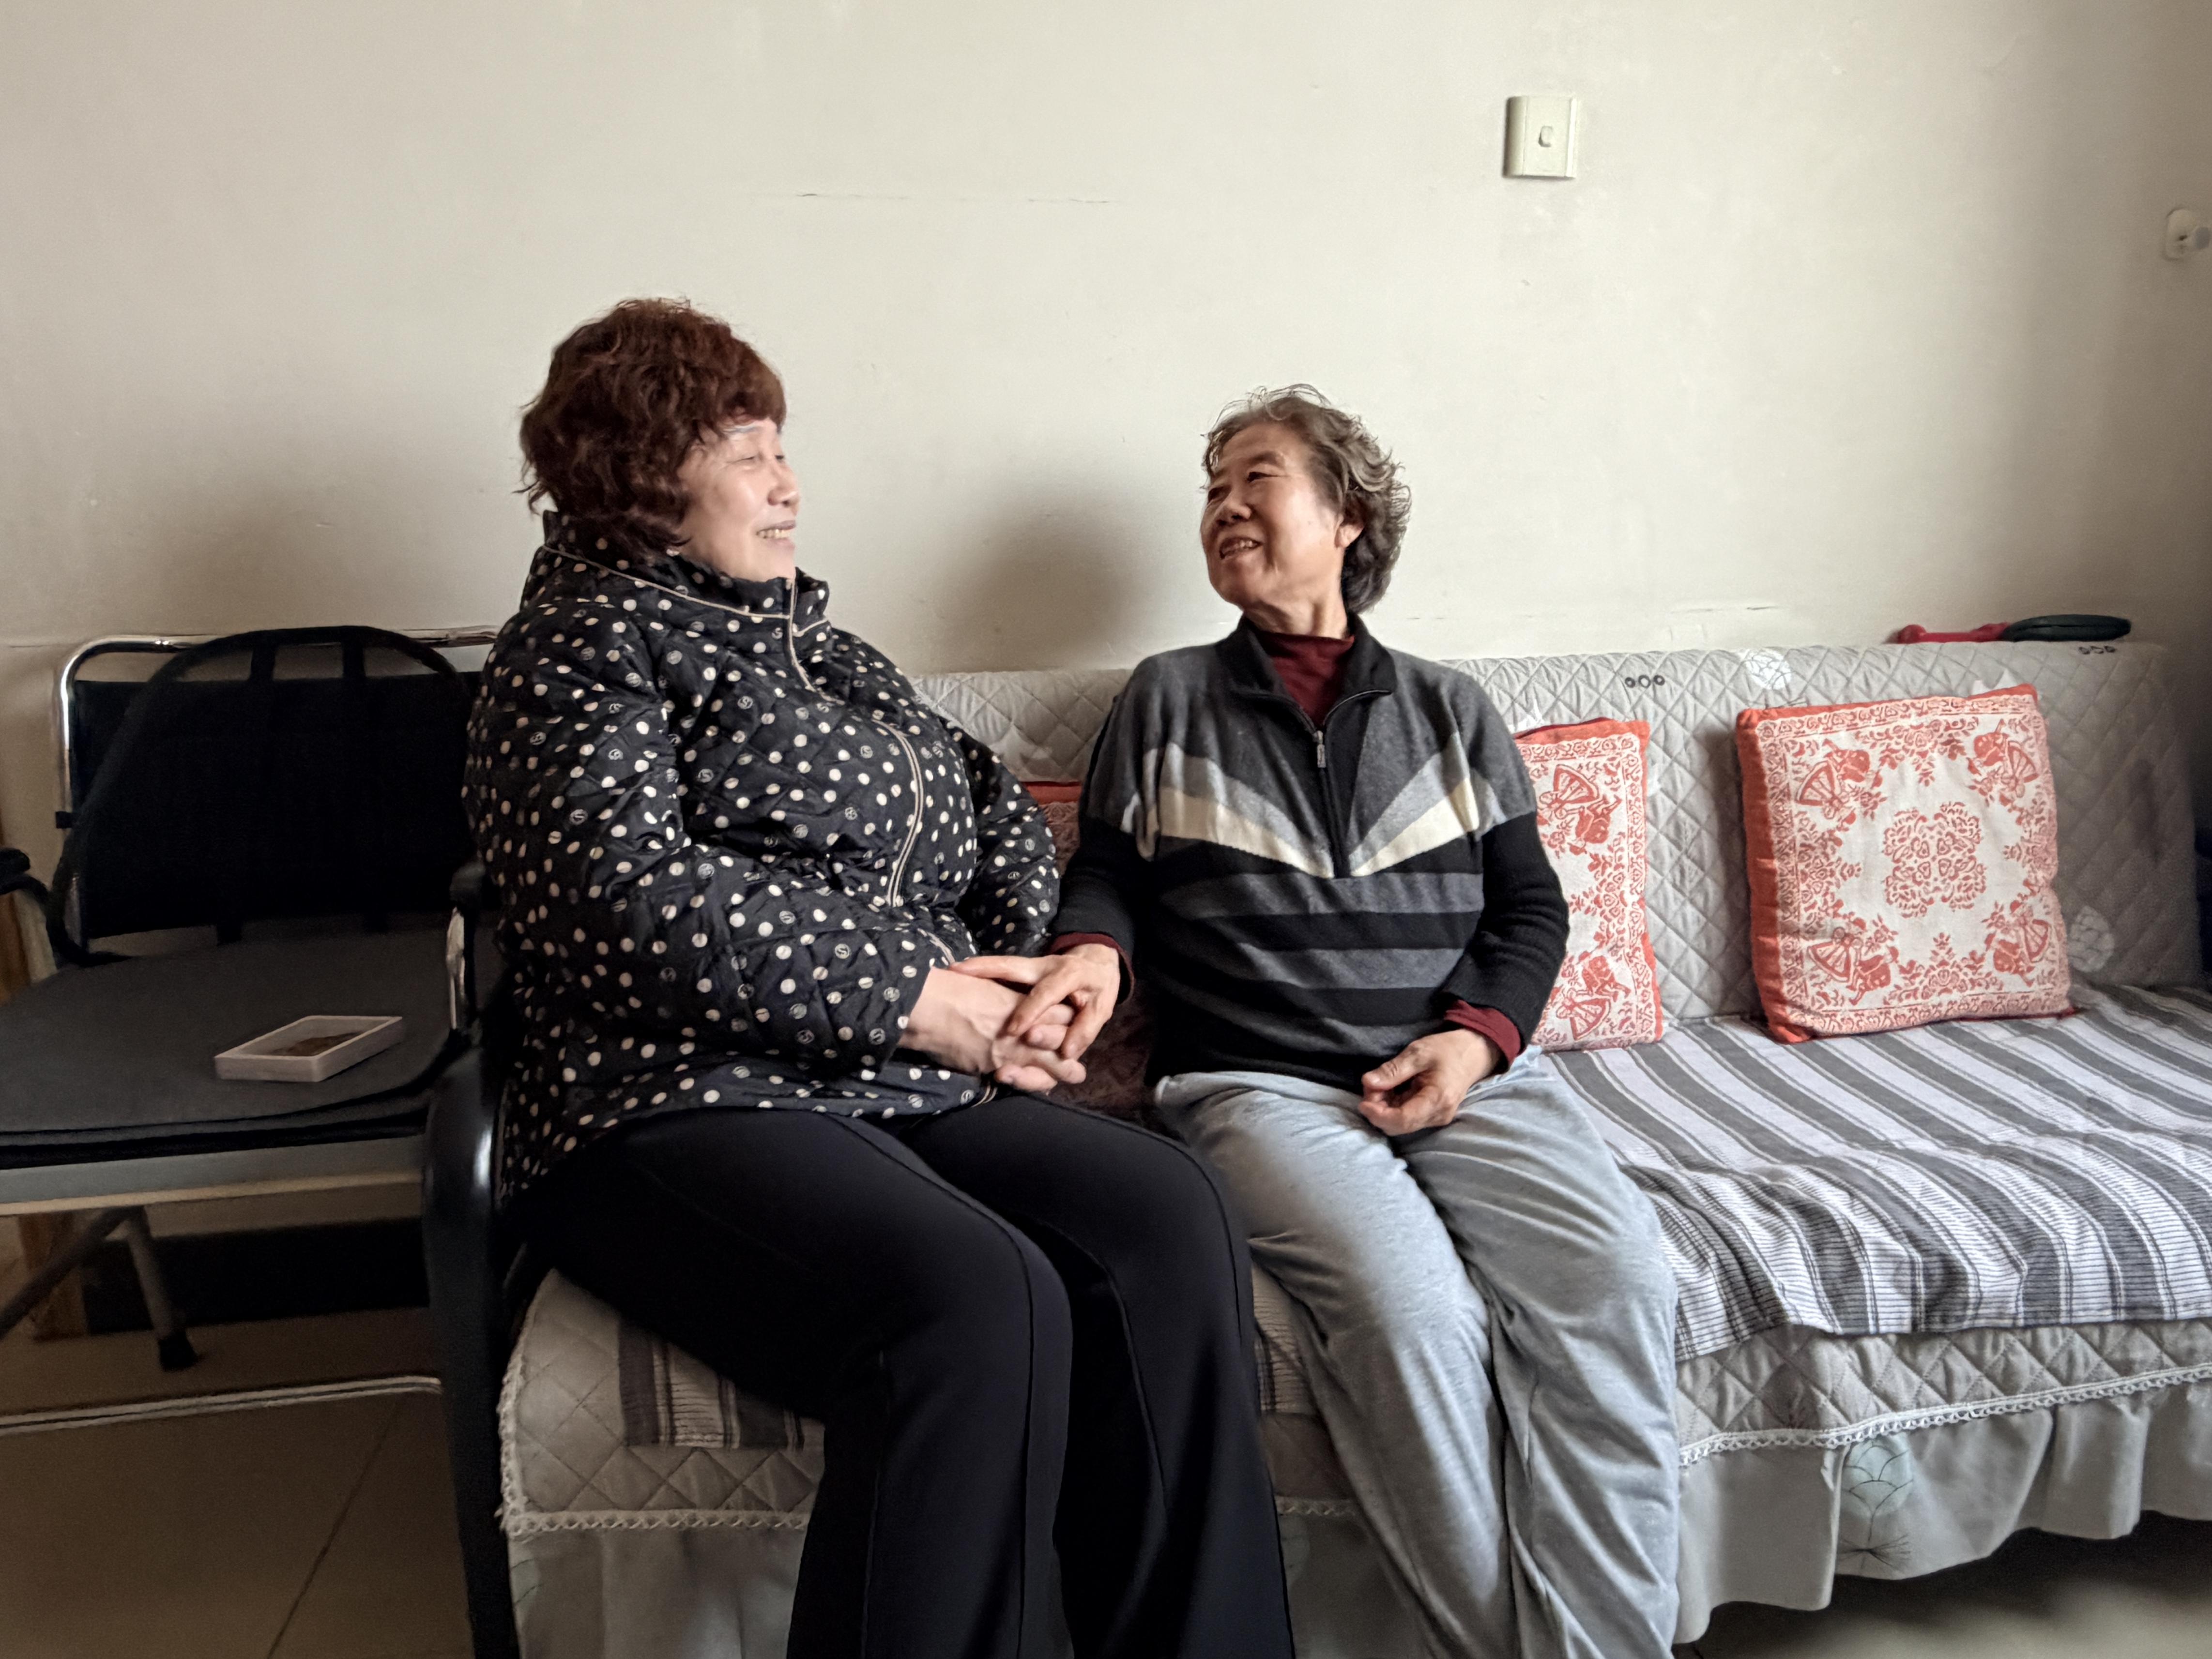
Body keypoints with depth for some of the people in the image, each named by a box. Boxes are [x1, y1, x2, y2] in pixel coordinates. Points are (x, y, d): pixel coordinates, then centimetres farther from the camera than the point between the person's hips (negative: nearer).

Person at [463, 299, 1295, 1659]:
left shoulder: (808, 637, 25)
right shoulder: (589, 642, 2)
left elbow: (995, 804, 26)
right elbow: (631, 901, -15)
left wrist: (1051, 958, 5)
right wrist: (917, 999, -13)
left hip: (909, 1089, 7)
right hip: (686, 1106, -6)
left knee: (1166, 1214, -19)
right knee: (979, 1299, -33)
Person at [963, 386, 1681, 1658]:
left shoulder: (1450, 707, 19)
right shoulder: (1167, 701, 17)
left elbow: (1531, 905, 15)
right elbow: (1107, 872, 15)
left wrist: (1481, 1037, -4)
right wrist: (1092, 951, -9)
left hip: (1471, 1069, 2)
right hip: (1257, 1081, -2)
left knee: (1619, 1281, -25)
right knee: (1408, 1304, -30)